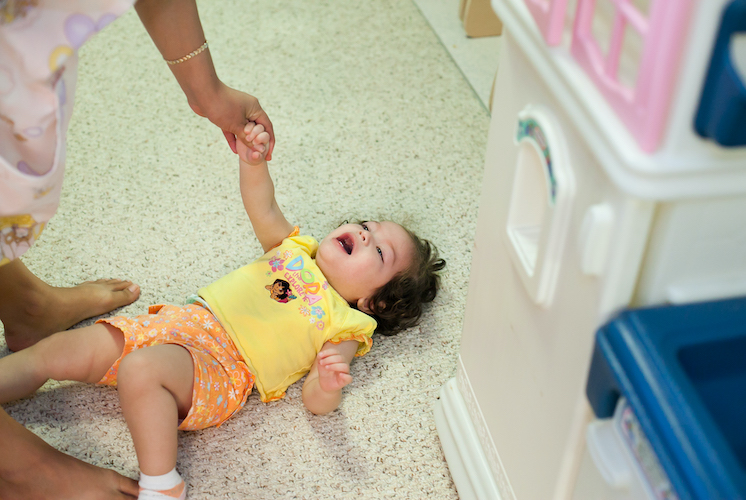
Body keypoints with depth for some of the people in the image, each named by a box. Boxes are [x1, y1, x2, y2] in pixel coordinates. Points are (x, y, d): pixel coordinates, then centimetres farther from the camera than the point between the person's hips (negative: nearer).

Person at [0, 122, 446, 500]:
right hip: (181, 320, 7)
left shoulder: (345, 327, 2)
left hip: (219, 368, -6)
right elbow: (263, 209, 14)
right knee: (58, 351, 1)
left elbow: (316, 403, -4)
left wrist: (327, 384, -29)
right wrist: (254, 162, -6)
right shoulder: (295, 247, 18)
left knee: (142, 368, -36)